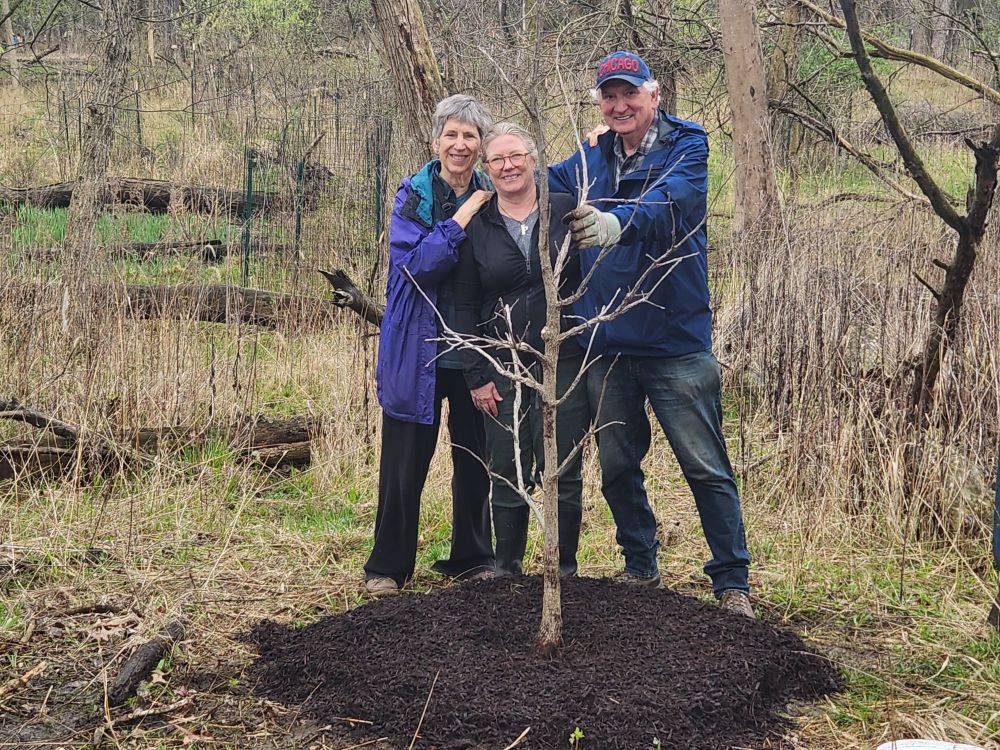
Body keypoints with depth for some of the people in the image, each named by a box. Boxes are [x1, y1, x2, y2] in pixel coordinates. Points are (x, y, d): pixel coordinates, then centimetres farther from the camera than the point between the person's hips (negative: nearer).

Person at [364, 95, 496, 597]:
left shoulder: (493, 200, 4)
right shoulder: (413, 196, -5)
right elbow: (417, 264, -20)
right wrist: (462, 217, -22)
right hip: (419, 353, -3)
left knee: (475, 461, 12)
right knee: (404, 464, 3)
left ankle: (471, 558, 27)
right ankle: (387, 567, 16)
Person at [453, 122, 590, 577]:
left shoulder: (567, 211, 2)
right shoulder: (476, 227, 6)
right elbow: (464, 306, 7)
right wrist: (477, 376, 0)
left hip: (564, 364, -1)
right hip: (503, 370, 1)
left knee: (563, 474, 2)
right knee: (507, 477, 4)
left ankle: (564, 569, 16)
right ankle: (507, 569, 19)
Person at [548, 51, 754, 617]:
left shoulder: (686, 147, -8)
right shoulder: (590, 159, 10)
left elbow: (666, 200, -27)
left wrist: (616, 223, -46)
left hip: (676, 342, -5)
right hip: (607, 344, 5)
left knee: (707, 469, -1)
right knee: (618, 468, 14)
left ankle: (732, 583, 10)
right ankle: (641, 570, 31)